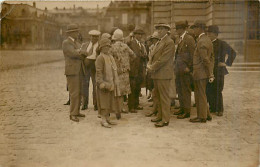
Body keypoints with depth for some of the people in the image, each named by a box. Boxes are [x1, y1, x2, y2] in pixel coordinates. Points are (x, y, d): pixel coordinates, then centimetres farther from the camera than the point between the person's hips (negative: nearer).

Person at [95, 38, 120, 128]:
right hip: (104, 84, -8)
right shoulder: (100, 57, -12)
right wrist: (102, 83, -22)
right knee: (104, 102, -4)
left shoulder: (110, 57, 15)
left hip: (111, 84, 8)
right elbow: (98, 72, -17)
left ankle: (107, 118, 23)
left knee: (110, 101, 13)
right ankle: (103, 120, 4)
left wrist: (115, 83, 18)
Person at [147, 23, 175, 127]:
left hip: (163, 74, -9)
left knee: (164, 97, -3)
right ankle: (160, 116, 26)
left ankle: (165, 120, 3)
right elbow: (152, 55, 19)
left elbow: (163, 59, -18)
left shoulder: (169, 42, -11)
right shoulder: (158, 42, 19)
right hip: (156, 74, 9)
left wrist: (152, 68, -14)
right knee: (158, 96, 15)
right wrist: (149, 65, 0)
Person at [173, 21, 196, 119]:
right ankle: (182, 108, 25)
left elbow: (192, 54, -14)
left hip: (185, 70, -9)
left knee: (186, 90, -2)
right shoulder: (180, 39, 16)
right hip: (179, 70, 9)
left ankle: (187, 111, 6)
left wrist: (189, 67, -16)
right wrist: (176, 67, 14)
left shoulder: (189, 39, -10)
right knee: (179, 89, 14)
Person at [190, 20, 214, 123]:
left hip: (200, 73, -9)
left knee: (200, 95, 1)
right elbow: (211, 57, 15)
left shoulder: (201, 42, -17)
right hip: (203, 73, 9)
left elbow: (206, 60, -20)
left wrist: (210, 74, -13)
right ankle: (207, 114, 27)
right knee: (201, 95, 18)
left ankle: (202, 117, 13)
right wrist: (211, 73, 14)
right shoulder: (208, 40, 13)